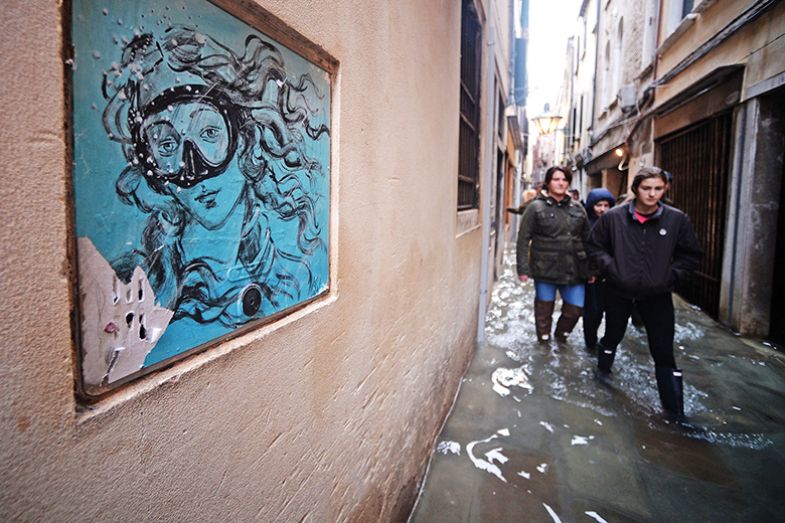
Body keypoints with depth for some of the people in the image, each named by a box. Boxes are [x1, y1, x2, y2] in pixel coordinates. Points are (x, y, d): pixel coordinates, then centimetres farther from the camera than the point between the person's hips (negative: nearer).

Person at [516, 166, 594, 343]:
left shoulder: (577, 208, 9)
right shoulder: (536, 207, -4)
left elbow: (587, 239, 12)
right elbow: (523, 239, -6)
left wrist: (591, 268, 9)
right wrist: (523, 268, -11)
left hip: (573, 269, 4)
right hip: (546, 269, -4)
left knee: (576, 308, 8)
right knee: (544, 308, 9)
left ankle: (561, 335, 36)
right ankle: (544, 340, 31)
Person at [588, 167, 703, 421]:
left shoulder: (677, 219, -7)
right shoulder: (613, 217, -8)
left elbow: (691, 255, 4)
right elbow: (595, 246, 3)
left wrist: (670, 276, -8)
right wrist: (610, 267, -10)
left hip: (657, 295, 0)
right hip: (619, 291, 0)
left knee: (664, 351, 1)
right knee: (613, 337, 19)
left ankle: (675, 410, 13)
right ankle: (603, 371, 48)